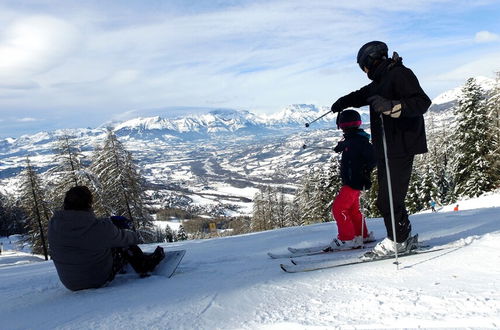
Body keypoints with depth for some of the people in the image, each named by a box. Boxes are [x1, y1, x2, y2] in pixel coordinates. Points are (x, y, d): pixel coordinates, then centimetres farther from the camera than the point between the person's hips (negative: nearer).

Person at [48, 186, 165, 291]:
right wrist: (134, 236, 17)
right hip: (100, 280, -5)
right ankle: (145, 266, 34)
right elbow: (125, 238, -7)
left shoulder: (53, 225, -14)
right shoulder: (102, 229, -27)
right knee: (126, 245, 12)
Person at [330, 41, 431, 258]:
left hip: (400, 148, -10)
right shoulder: (380, 81, 22)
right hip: (385, 149, 10)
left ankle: (397, 241, 5)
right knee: (387, 197, 10)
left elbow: (422, 102, -20)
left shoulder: (400, 74, -7)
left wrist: (392, 106, -32)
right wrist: (343, 102, 52)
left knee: (388, 199, -8)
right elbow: (363, 95, 42)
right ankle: (405, 237, 20)